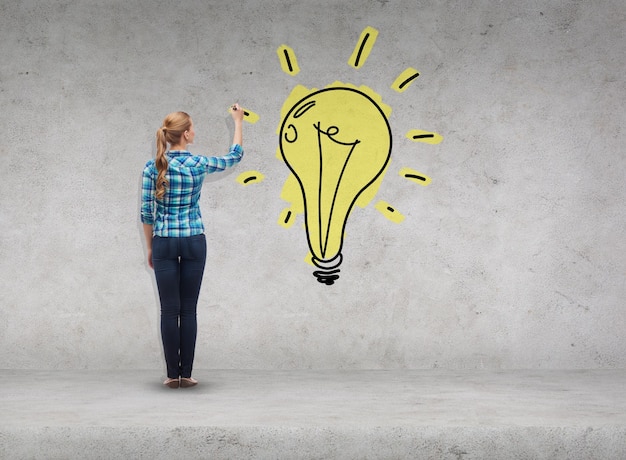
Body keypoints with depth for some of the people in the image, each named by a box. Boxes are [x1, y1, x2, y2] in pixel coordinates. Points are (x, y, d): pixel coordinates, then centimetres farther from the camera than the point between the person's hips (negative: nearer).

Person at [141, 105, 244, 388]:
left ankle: (172, 374, 5)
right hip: (193, 241, -1)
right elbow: (235, 157, 12)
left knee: (169, 309, 4)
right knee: (188, 309, 5)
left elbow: (146, 212, 0)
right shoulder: (199, 164, -7)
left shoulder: (152, 167, -4)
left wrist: (150, 247, 11)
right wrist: (238, 121, 23)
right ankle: (186, 374, 8)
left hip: (164, 243, 1)